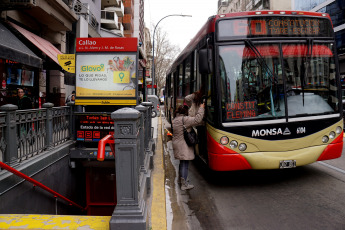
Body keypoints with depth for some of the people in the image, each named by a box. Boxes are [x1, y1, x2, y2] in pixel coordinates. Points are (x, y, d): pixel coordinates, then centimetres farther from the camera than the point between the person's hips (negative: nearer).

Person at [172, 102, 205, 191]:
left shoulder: (175, 120, 11)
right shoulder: (184, 119, -17)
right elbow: (197, 119, -22)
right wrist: (201, 108, -13)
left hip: (177, 143, 9)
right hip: (184, 145, -9)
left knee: (182, 162, 22)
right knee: (185, 163, -4)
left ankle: (181, 179, 35)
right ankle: (184, 184, 0)